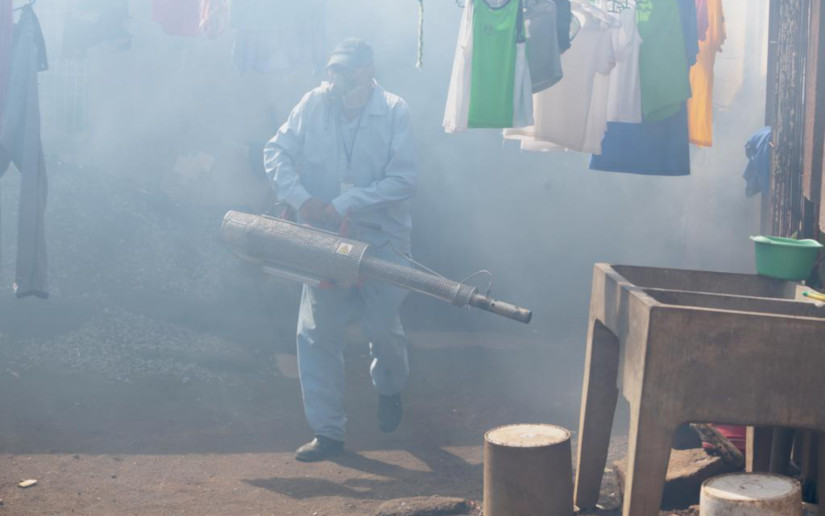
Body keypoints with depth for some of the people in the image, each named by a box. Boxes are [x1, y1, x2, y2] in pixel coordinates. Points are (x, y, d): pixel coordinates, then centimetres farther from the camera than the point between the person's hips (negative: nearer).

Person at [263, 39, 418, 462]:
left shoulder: (393, 111, -12)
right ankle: (327, 431, 11)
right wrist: (301, 199, -20)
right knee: (316, 333, -1)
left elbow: (404, 180, -16)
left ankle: (389, 388, 44)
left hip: (381, 240, -1)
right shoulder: (314, 104, -7)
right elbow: (276, 153, -4)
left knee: (383, 329, 9)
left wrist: (345, 204, -22)